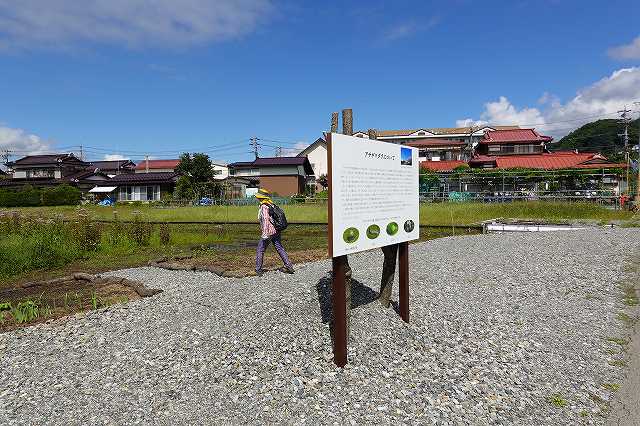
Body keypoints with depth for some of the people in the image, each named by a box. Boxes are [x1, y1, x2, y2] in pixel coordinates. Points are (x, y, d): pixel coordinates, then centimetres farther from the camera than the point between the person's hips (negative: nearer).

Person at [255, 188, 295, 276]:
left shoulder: (264, 207, -16)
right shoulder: (271, 205, 11)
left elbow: (265, 219, -28)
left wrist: (265, 233, -33)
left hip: (269, 232, -8)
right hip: (276, 231, 8)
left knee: (260, 251, 5)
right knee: (280, 248, 13)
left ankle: (258, 269, 11)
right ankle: (289, 266, 12)